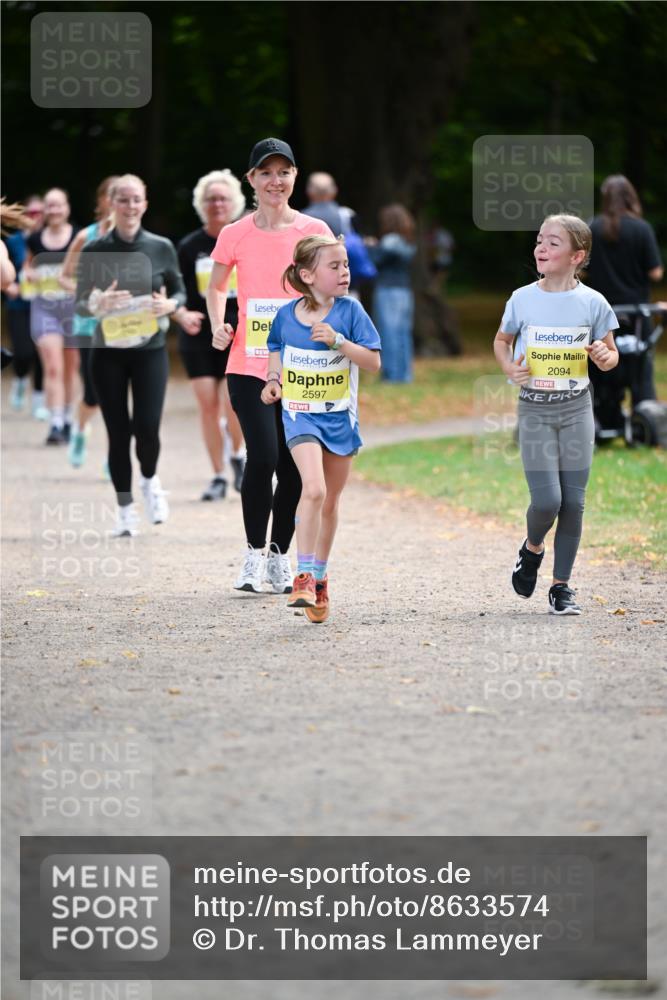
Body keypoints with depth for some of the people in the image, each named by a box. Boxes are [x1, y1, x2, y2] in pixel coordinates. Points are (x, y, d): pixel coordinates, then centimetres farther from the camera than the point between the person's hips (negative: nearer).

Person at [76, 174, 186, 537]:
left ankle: (150, 479, 22)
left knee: (147, 427, -10)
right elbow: (80, 304, 1)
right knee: (118, 432, 2)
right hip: (108, 353, 0)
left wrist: (170, 305, -12)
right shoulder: (93, 251, -2)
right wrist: (98, 304, -22)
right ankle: (124, 509, 16)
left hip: (150, 349, 0)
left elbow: (180, 292, 10)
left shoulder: (161, 248, 0)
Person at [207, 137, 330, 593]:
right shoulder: (235, 235, 2)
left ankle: (280, 556, 21)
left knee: (292, 467, 4)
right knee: (263, 457, -16)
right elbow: (216, 287, 17)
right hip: (249, 366, -1)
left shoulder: (314, 231, 2)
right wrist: (219, 325, -1)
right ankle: (254, 553, 0)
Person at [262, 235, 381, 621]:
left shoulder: (349, 310, -7)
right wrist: (274, 380, 1)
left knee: (330, 502, 12)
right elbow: (277, 350, 17)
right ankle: (304, 577, -16)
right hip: (300, 415, -1)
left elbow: (373, 361, -11)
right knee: (313, 488, -23)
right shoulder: (287, 315, -4)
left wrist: (338, 341, -23)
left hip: (340, 416, 1)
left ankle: (320, 577, 31)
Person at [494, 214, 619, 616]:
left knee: (573, 501, 0)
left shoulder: (592, 303, -3)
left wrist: (604, 357, -15)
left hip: (576, 408, 1)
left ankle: (562, 585, 13)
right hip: (535, 410, -1)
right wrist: (509, 368, -4)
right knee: (547, 499, -11)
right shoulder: (523, 299, -2)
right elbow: (502, 340, 16)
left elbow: (611, 356, 8)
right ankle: (532, 548, 23)